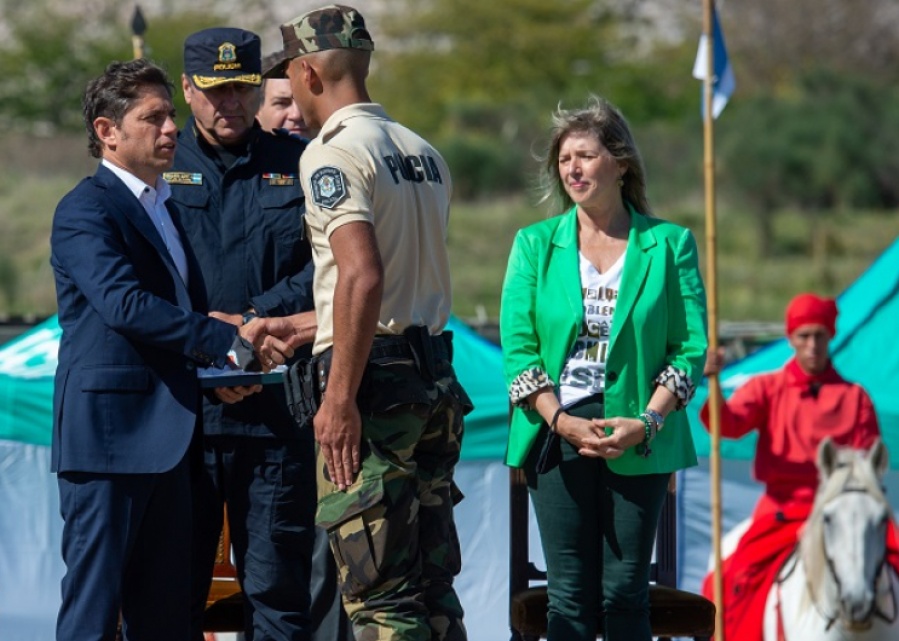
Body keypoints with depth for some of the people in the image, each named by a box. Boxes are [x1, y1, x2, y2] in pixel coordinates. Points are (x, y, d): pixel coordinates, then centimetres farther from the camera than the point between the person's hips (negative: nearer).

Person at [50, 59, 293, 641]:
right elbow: (124, 304, -21)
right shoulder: (86, 211, -8)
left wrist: (218, 364, 10)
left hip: (165, 438, 9)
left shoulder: (168, 209, 21)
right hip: (109, 430, -9)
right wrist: (228, 342, -21)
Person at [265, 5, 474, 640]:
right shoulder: (424, 153, 16)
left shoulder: (333, 153, -10)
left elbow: (363, 275, -22)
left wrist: (340, 398, -21)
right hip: (435, 381, 8)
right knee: (433, 583, 12)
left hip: (371, 378, -8)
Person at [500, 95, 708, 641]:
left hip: (640, 439, -1)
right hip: (557, 433, 1)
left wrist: (648, 421, -13)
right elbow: (518, 345, 2)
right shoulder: (535, 245, 8)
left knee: (626, 593, 0)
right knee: (570, 595, -1)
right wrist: (559, 420, -12)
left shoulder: (669, 244, 5)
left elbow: (692, 346, 1)